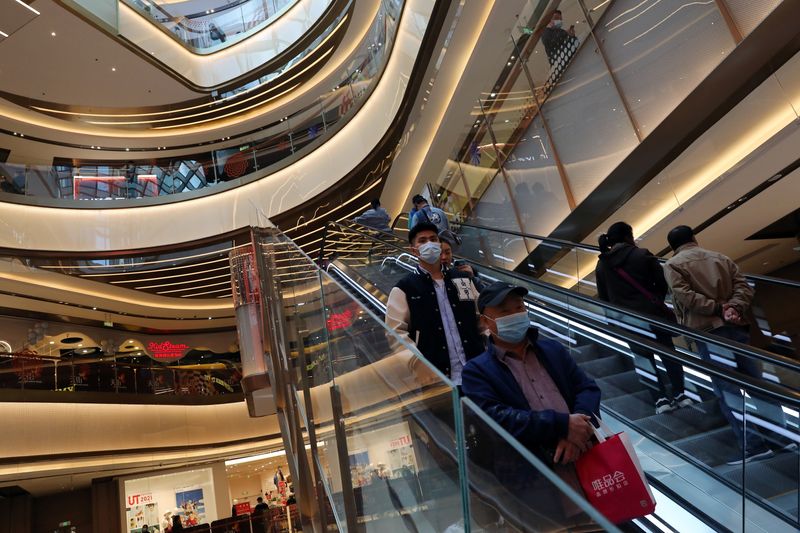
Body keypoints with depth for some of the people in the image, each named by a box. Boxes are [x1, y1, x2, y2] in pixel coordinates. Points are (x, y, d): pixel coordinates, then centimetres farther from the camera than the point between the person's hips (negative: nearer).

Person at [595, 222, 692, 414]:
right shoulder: (642, 254, -7)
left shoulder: (602, 265, 1)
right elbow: (662, 282, -3)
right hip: (653, 313, -2)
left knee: (645, 357, 15)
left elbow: (603, 297, 6)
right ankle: (679, 394, 22)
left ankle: (662, 398, 14)